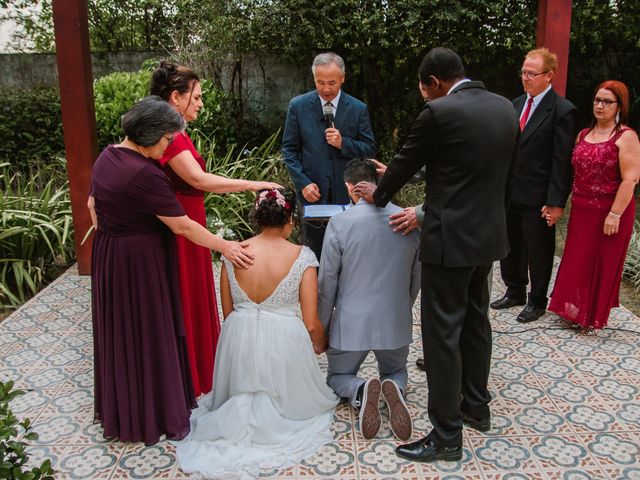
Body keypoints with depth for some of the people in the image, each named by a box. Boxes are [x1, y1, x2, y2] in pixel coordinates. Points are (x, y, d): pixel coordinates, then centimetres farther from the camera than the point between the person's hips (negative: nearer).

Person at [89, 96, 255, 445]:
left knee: (119, 330, 20)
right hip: (141, 262, -9)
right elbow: (182, 225, -22)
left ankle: (120, 409, 39)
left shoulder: (107, 157, 3)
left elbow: (92, 206, 13)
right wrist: (226, 247, -14)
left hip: (107, 256, 9)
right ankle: (154, 414, 21)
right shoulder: (145, 174, -25)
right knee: (147, 333, 5)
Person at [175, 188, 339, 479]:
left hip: (238, 341, 4)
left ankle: (241, 414, 2)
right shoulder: (302, 257, -10)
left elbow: (227, 312, 8)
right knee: (294, 396, 25)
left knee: (239, 394, 34)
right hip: (284, 343, -3)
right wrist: (320, 345, 16)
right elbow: (311, 323, -7)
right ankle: (277, 415, -6)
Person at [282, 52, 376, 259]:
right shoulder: (298, 106, 1)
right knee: (314, 256, 6)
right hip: (313, 194, 0)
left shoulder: (358, 109, 2)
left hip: (347, 195, 1)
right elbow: (289, 149, 4)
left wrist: (343, 143, -15)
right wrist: (303, 183, -8)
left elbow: (370, 149, 3)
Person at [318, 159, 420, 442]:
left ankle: (360, 392, -11)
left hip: (351, 323, -2)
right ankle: (393, 388, -8)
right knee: (396, 372, 29)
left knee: (337, 376, 24)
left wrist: (320, 329, 7)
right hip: (396, 322, 3)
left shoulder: (339, 223, -14)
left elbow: (327, 284, -8)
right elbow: (415, 279, 6)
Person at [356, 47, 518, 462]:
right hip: (489, 234, 8)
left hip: (451, 240, -8)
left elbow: (406, 163, -5)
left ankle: (446, 435, 10)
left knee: (442, 333, 0)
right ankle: (476, 406, 37)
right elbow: (502, 169, 14)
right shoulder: (506, 108, 7)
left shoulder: (440, 113, -16)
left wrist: (378, 194, 15)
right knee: (476, 321, 21)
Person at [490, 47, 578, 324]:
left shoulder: (563, 111, -10)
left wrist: (556, 202, -16)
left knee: (538, 252, 9)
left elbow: (562, 161, -13)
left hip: (538, 198, -6)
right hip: (510, 192, 6)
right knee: (510, 247, 17)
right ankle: (515, 292, 35)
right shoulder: (516, 104, 10)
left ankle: (537, 301, 25)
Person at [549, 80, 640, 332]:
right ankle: (574, 310, 27)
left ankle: (594, 317, 23)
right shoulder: (583, 134, 10)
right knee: (577, 261, 10)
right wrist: (573, 202, 10)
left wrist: (615, 214, -19)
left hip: (610, 212, -5)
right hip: (581, 210, 5)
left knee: (603, 263, 7)